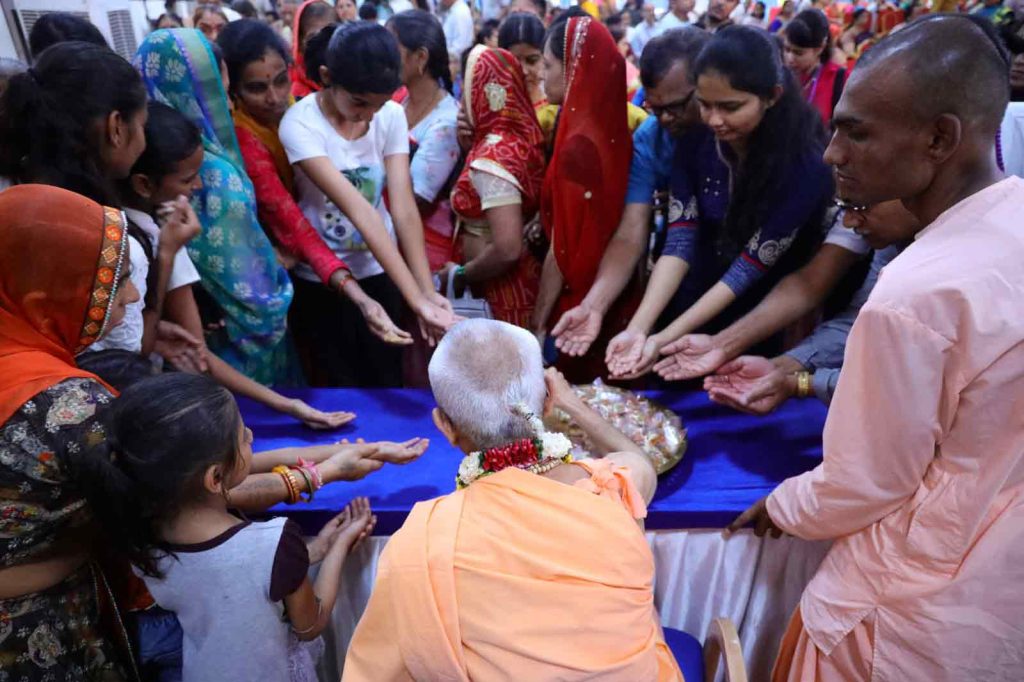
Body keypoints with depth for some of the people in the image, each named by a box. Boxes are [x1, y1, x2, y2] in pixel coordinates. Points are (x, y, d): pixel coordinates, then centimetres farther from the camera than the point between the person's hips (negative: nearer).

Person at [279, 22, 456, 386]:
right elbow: (358, 210, -32)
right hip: (320, 280, -3)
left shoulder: (391, 115, -9)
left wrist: (427, 290, -30)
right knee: (344, 390, 10)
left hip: (380, 272, 3)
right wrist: (415, 298, -39)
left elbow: (404, 206, -17)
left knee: (388, 383, 13)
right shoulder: (301, 124, -21)